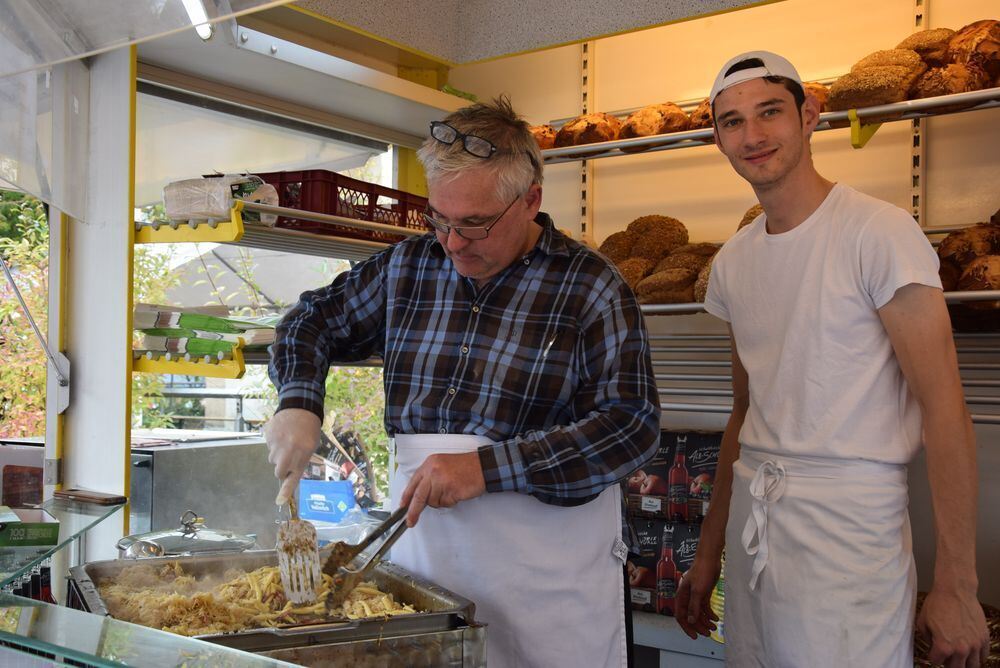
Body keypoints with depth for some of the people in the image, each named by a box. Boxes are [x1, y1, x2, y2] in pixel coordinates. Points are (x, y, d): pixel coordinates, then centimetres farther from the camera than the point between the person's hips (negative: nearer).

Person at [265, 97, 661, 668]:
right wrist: (299, 403, -2)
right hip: (421, 555, 4)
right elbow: (314, 320, 19)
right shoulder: (409, 267, 6)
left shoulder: (590, 285, -8)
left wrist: (486, 467, -24)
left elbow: (634, 426, -15)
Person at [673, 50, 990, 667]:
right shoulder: (733, 262, 9)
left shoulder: (877, 233, -11)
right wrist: (709, 552, 17)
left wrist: (957, 587, -15)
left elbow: (945, 408, -14)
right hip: (752, 514, 6)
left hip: (849, 520, -6)